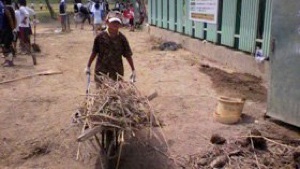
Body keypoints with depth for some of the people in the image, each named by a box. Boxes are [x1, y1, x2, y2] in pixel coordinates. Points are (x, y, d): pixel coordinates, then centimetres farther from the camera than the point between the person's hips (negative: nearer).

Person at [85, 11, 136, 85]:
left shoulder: (122, 38, -5)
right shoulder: (100, 36, -7)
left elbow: (128, 55, 1)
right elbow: (94, 52, 4)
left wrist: (133, 70, 3)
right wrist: (88, 66, 9)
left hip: (117, 72, 1)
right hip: (101, 71, 0)